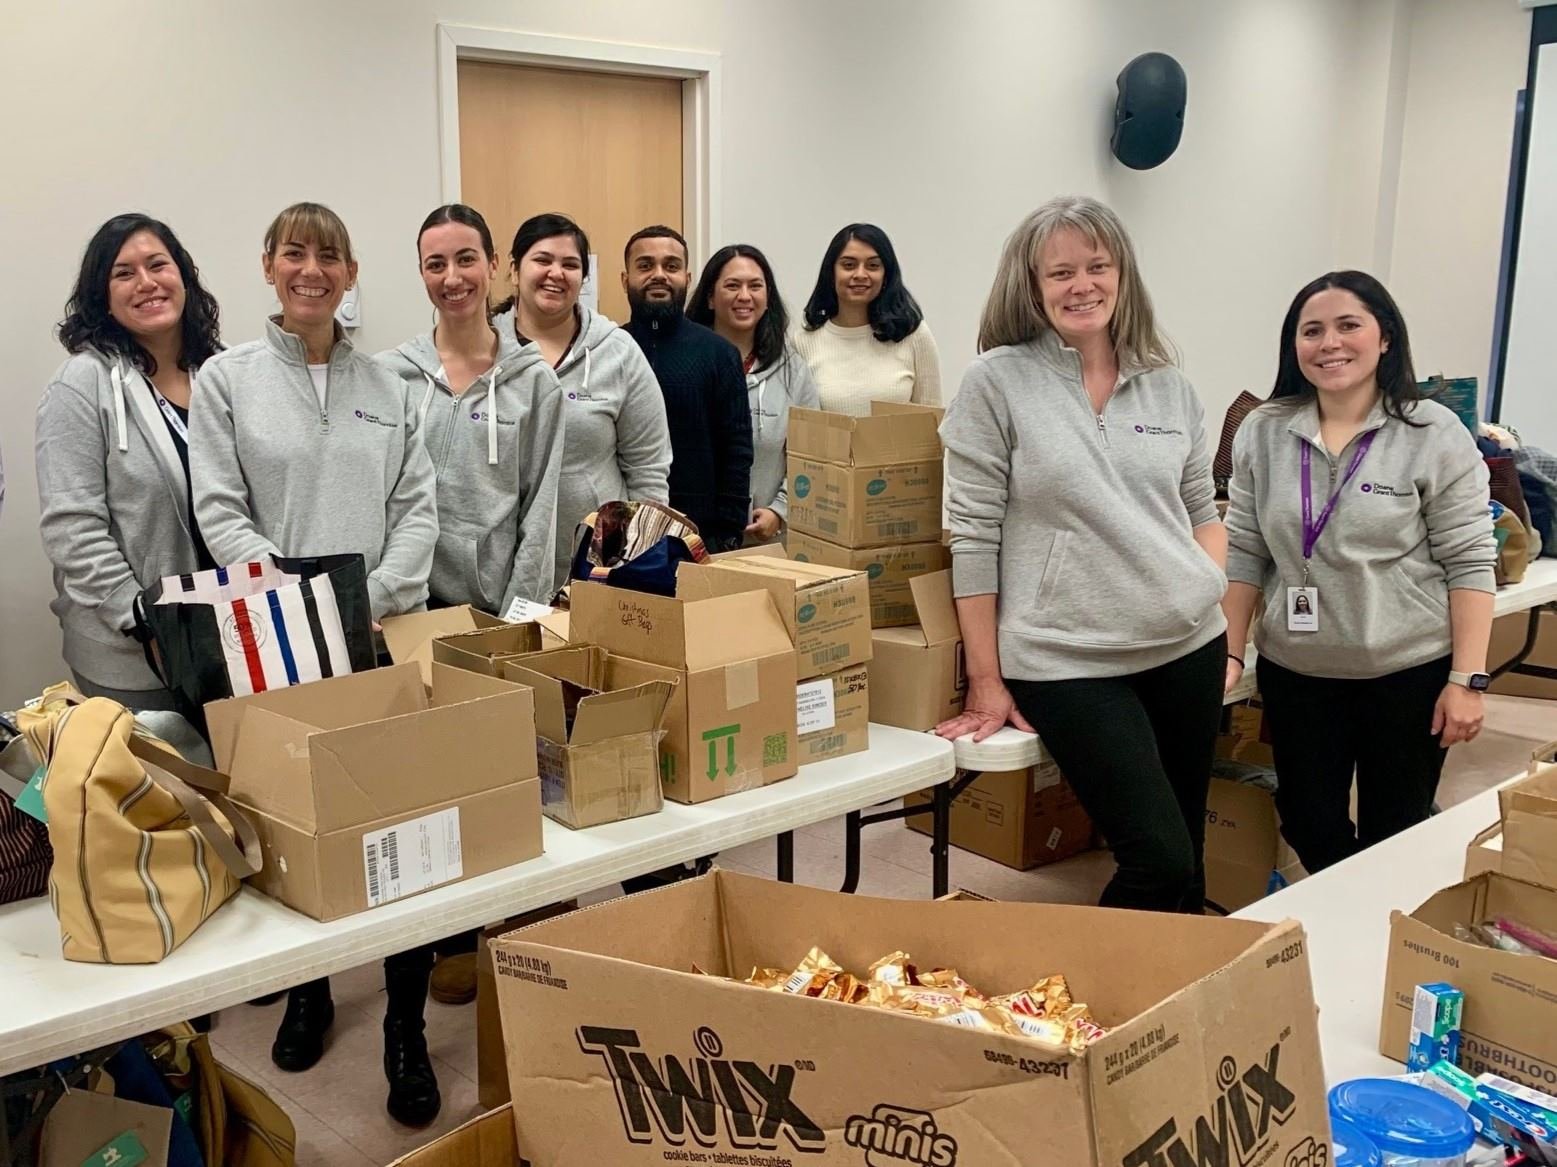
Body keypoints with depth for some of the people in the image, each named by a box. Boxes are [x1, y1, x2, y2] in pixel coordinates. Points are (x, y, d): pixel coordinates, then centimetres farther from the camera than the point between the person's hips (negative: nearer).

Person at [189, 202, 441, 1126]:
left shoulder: (386, 384, 11)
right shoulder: (227, 379, 4)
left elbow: (418, 506, 6)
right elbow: (219, 513, -3)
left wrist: (378, 595, -9)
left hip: (389, 631, 1)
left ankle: (407, 1025, 6)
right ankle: (308, 989, 31)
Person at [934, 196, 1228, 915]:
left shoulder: (1169, 387, 9)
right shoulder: (997, 381, -5)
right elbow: (973, 536, -6)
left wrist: (1214, 596, 2)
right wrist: (986, 680, -7)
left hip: (1188, 646, 5)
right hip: (1066, 662, -5)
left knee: (1187, 854, 14)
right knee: (1160, 862, -9)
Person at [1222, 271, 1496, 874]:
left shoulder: (1435, 435, -8)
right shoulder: (1261, 433, 0)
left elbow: (1469, 563, -8)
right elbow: (1244, 554, 5)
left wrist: (1467, 678, -12)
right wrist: (1231, 652, 1)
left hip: (1410, 672, -3)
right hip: (1295, 674, 3)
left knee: (1394, 839, 9)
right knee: (1310, 832, 13)